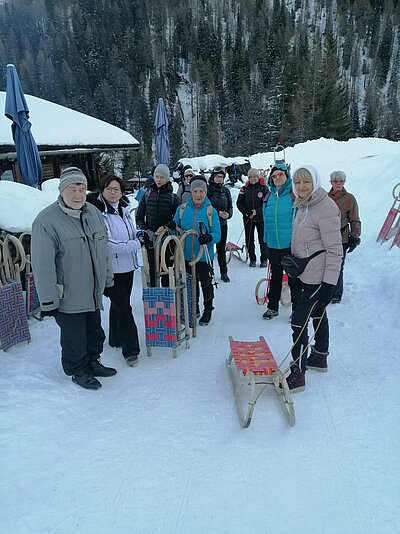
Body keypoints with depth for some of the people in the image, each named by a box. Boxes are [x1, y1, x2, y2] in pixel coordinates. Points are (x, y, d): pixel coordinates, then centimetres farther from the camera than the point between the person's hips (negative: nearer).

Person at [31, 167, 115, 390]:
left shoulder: (93, 212, 3)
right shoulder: (47, 221, -20)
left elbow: (104, 250, 12)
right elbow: (43, 265, -19)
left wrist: (107, 279, 15)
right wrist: (48, 301, -18)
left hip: (94, 293, 7)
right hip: (68, 297, -6)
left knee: (95, 332, 23)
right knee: (74, 338, 11)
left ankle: (93, 362, 46)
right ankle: (78, 371, 34)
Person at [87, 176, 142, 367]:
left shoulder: (124, 210, 7)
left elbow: (133, 234, 19)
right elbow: (107, 244, -23)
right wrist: (138, 243, -23)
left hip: (127, 266, 8)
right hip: (111, 269, -8)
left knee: (120, 304, 19)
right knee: (123, 308, -5)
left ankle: (116, 339, 36)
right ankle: (130, 349, 5)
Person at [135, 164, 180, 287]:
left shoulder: (173, 197, 2)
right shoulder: (147, 196, 6)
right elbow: (139, 217, 8)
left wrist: (166, 227, -15)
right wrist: (148, 231, -6)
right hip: (150, 239, 1)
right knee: (152, 270, 2)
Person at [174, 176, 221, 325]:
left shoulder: (211, 211, -7)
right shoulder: (182, 209, 0)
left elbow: (217, 234, -9)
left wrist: (208, 238, -30)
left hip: (204, 256, -2)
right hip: (186, 256, 3)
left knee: (206, 283, 12)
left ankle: (208, 310, 32)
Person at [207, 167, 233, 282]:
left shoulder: (226, 190, 10)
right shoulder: (208, 189, -4)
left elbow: (230, 206, 13)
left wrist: (228, 214, -8)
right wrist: (218, 213, -18)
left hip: (223, 223, 4)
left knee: (222, 248, 9)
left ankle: (224, 273, 16)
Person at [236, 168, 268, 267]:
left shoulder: (264, 188, -1)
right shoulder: (245, 189, 4)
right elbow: (239, 203, 4)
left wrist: (257, 211, -17)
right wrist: (246, 212, -11)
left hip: (261, 218, -2)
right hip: (247, 218, 2)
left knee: (263, 239, 1)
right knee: (249, 239, 7)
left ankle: (264, 259, 13)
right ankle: (252, 259, 19)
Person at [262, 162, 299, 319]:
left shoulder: (295, 194, -8)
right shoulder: (269, 197, 9)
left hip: (290, 245, -5)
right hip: (273, 245, 5)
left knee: (293, 279, 6)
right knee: (275, 277, 18)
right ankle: (272, 307, 31)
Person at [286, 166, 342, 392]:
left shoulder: (325, 208, -20)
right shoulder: (304, 206, 9)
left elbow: (335, 250, -21)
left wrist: (329, 283, -23)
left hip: (318, 278, -9)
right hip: (306, 274, 9)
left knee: (299, 321, -9)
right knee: (318, 315, 22)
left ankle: (298, 373, 0)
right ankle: (320, 358, 39)